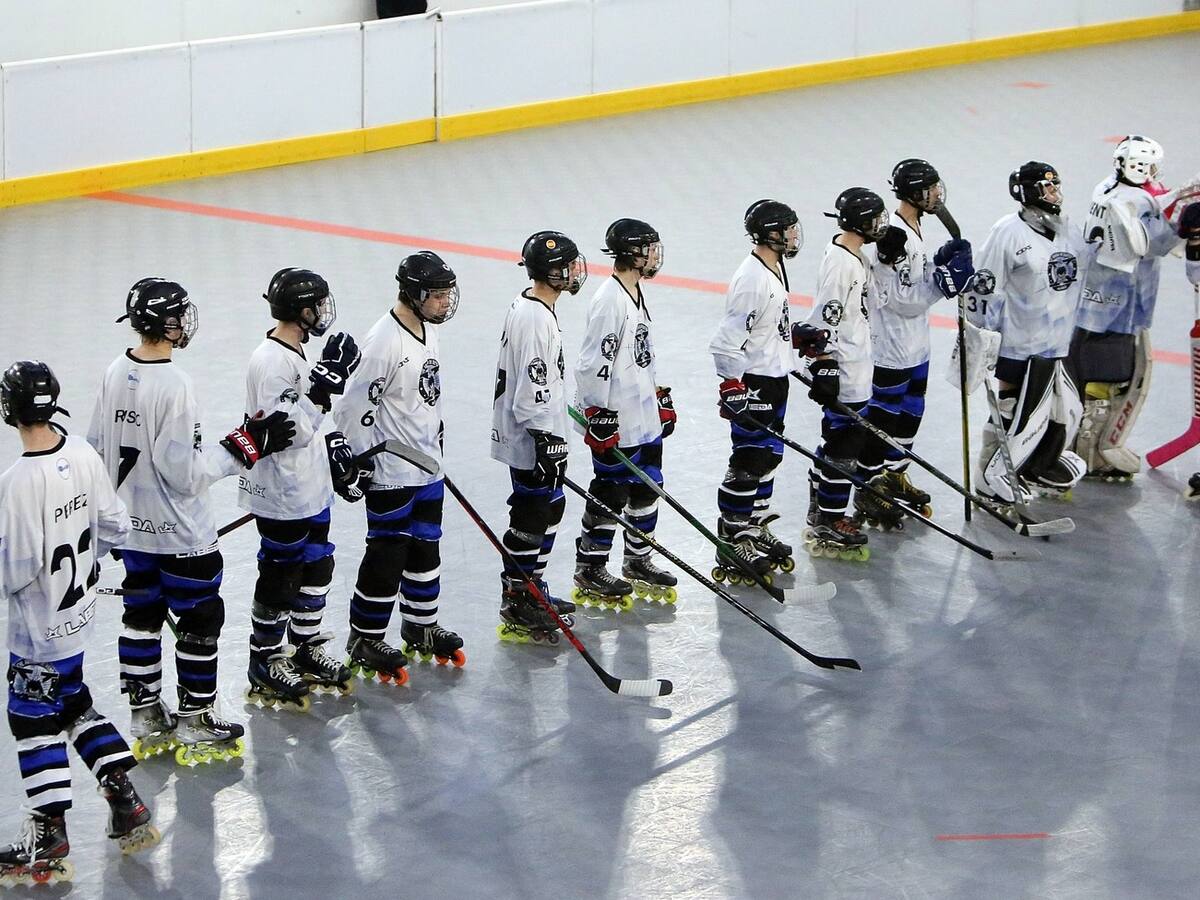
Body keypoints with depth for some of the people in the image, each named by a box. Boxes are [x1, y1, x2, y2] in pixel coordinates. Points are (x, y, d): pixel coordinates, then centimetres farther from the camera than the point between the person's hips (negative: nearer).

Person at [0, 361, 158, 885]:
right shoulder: (83, 455, -5)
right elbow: (115, 528, 4)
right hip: (78, 612, 7)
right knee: (74, 702, 23)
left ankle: (49, 840, 13)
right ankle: (125, 801, 23)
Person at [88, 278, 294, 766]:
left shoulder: (115, 374, -1)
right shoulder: (174, 386, -25)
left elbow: (98, 449, 8)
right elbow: (186, 473, -25)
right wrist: (245, 446, -19)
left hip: (132, 528, 8)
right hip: (180, 534, -8)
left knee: (142, 616, 17)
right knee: (200, 620, 5)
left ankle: (146, 719, 27)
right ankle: (195, 726, 12)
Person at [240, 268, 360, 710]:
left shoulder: (296, 353, 9)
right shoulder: (271, 362, -24)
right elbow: (289, 432, -28)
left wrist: (333, 444, 17)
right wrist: (324, 385, -31)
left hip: (310, 489, 10)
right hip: (282, 495, -10)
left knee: (315, 567, 18)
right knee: (280, 577, 2)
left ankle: (307, 649, 32)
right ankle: (265, 662, 15)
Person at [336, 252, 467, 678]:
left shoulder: (427, 330, 5)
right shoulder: (385, 342, -23)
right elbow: (355, 406, -21)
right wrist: (359, 462, -18)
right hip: (392, 471, -9)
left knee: (425, 546, 18)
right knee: (387, 555, -1)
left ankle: (421, 627, 32)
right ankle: (364, 640, 11)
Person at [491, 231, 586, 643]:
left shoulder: (531, 307, 9)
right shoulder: (536, 320, -24)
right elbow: (533, 392, -26)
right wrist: (548, 443, -22)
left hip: (538, 436, 11)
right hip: (532, 439, -11)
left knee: (549, 510, 20)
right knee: (531, 521, -3)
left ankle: (533, 590, 33)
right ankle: (517, 610, 5)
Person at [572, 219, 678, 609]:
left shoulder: (637, 293, 11)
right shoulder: (609, 301, -20)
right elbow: (593, 364, -21)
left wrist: (661, 398, 24)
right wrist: (600, 419, -21)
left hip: (646, 418, 10)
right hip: (617, 426, -10)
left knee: (647, 487, 16)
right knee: (610, 495, -1)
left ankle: (638, 563, 29)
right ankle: (590, 571, 11)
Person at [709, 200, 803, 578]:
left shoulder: (775, 267, 7)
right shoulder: (752, 280, -24)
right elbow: (726, 342, -25)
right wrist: (733, 390, -25)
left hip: (775, 377, 10)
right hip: (752, 384, -10)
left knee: (769, 456, 17)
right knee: (749, 462, -4)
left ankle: (756, 527, 30)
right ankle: (731, 542, 4)